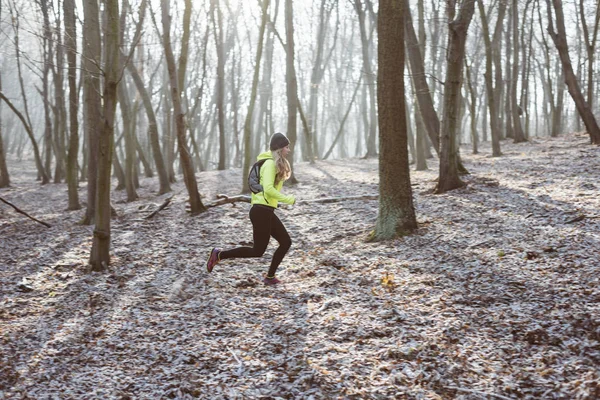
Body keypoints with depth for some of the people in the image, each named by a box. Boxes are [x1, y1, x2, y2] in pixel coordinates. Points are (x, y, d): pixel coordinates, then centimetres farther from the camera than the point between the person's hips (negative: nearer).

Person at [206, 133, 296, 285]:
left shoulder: (276, 164, 16)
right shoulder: (270, 163, -14)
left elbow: (256, 185, 22)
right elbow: (268, 189, -25)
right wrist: (288, 199, -18)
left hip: (266, 212, 10)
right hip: (262, 211, -10)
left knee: (286, 242, 8)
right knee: (258, 251, -3)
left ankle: (270, 277, 13)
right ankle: (219, 254, 5)